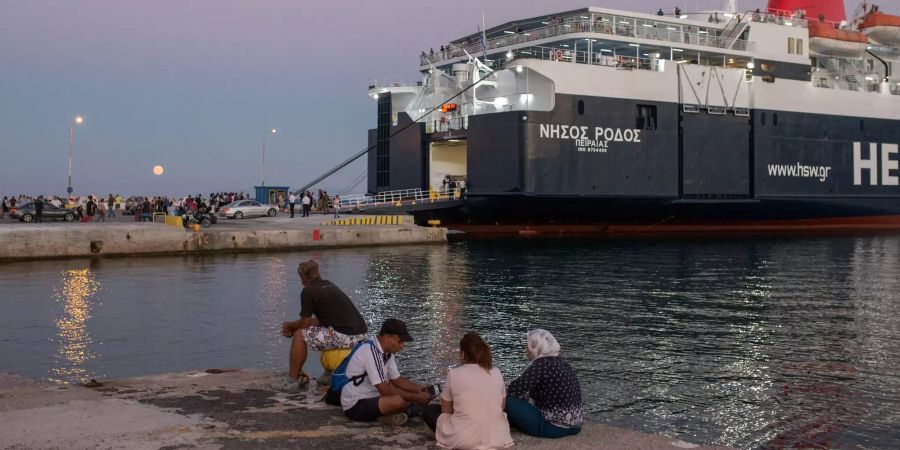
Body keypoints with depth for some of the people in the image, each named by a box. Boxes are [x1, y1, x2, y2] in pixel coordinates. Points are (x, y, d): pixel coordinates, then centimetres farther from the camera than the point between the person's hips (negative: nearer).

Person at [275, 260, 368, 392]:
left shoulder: (308, 291, -5)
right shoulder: (329, 286, 21)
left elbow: (305, 323, 0)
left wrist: (290, 325, 20)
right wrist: (293, 326, 28)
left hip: (345, 336, -9)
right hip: (360, 335, 9)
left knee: (299, 336, 0)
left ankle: (292, 380, 7)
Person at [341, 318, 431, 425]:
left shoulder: (388, 353, 5)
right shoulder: (371, 352, -24)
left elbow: (397, 380, 13)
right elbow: (385, 390, -26)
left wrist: (421, 390, -1)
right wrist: (416, 398, -19)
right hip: (355, 406, -10)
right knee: (397, 401, -32)